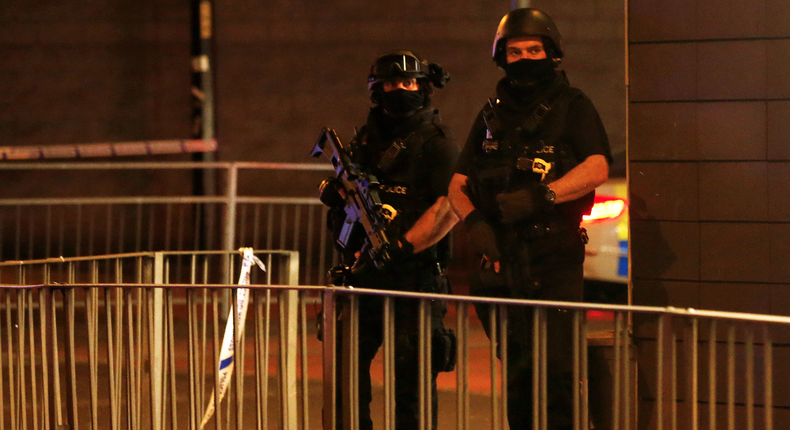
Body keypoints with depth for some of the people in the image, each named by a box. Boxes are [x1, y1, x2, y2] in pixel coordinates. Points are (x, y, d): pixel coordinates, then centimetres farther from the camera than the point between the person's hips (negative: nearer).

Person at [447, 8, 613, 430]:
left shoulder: (573, 107, 3)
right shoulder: (492, 116, 16)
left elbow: (597, 169, -13)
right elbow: (457, 187, 15)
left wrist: (542, 195, -24)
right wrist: (474, 221, -6)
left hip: (555, 259, -5)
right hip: (503, 261, 5)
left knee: (555, 370, -12)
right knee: (517, 374, 11)